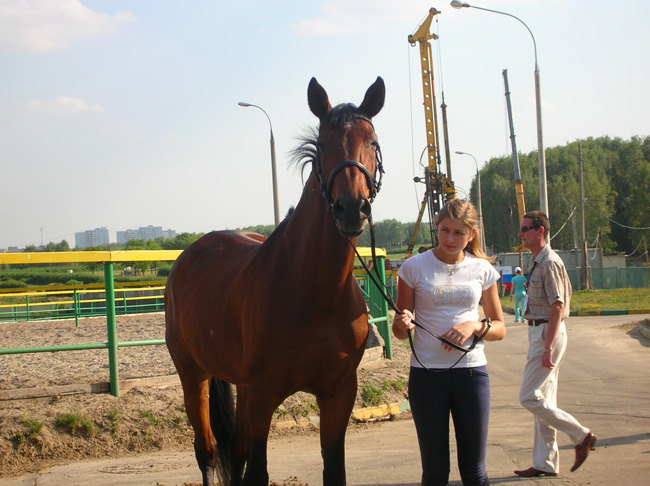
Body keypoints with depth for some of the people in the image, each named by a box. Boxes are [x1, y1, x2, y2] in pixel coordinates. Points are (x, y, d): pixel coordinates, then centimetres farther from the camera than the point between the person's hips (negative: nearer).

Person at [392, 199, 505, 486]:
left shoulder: (482, 270, 5)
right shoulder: (415, 267, 0)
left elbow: (499, 329, 11)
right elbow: (400, 332, 5)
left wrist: (475, 326, -9)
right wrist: (403, 324, -18)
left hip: (471, 371, 1)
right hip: (426, 373, -1)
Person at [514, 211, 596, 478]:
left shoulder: (549, 263, -16)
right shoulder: (538, 262, 15)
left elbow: (557, 307, -20)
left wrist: (548, 347, -24)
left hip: (548, 333, -10)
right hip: (539, 332, 10)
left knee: (529, 398, -9)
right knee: (543, 399, 11)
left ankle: (581, 435, 1)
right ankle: (545, 463, 15)